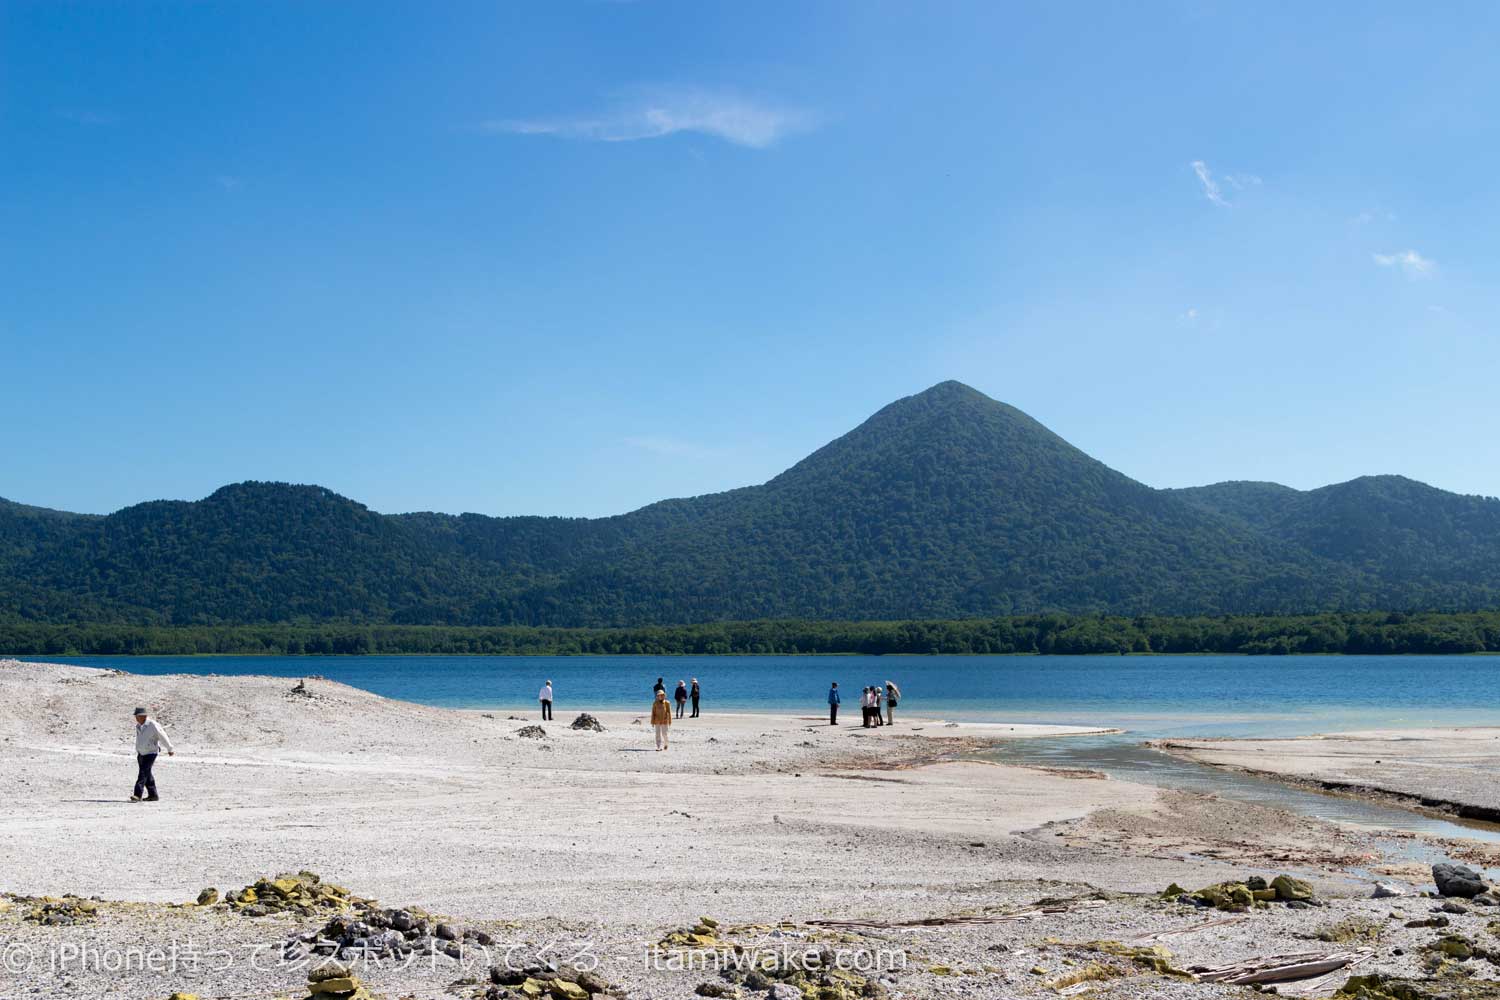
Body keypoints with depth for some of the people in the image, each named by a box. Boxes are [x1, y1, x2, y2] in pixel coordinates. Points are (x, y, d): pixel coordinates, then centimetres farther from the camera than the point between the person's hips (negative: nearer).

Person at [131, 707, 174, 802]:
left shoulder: (153, 725, -17)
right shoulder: (138, 726, 6)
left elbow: (163, 737, -9)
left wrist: (170, 749, -2)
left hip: (150, 753, -8)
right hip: (140, 753, 8)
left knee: (143, 773, -17)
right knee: (147, 774, 10)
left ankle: (137, 795, -22)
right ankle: (153, 795, 17)